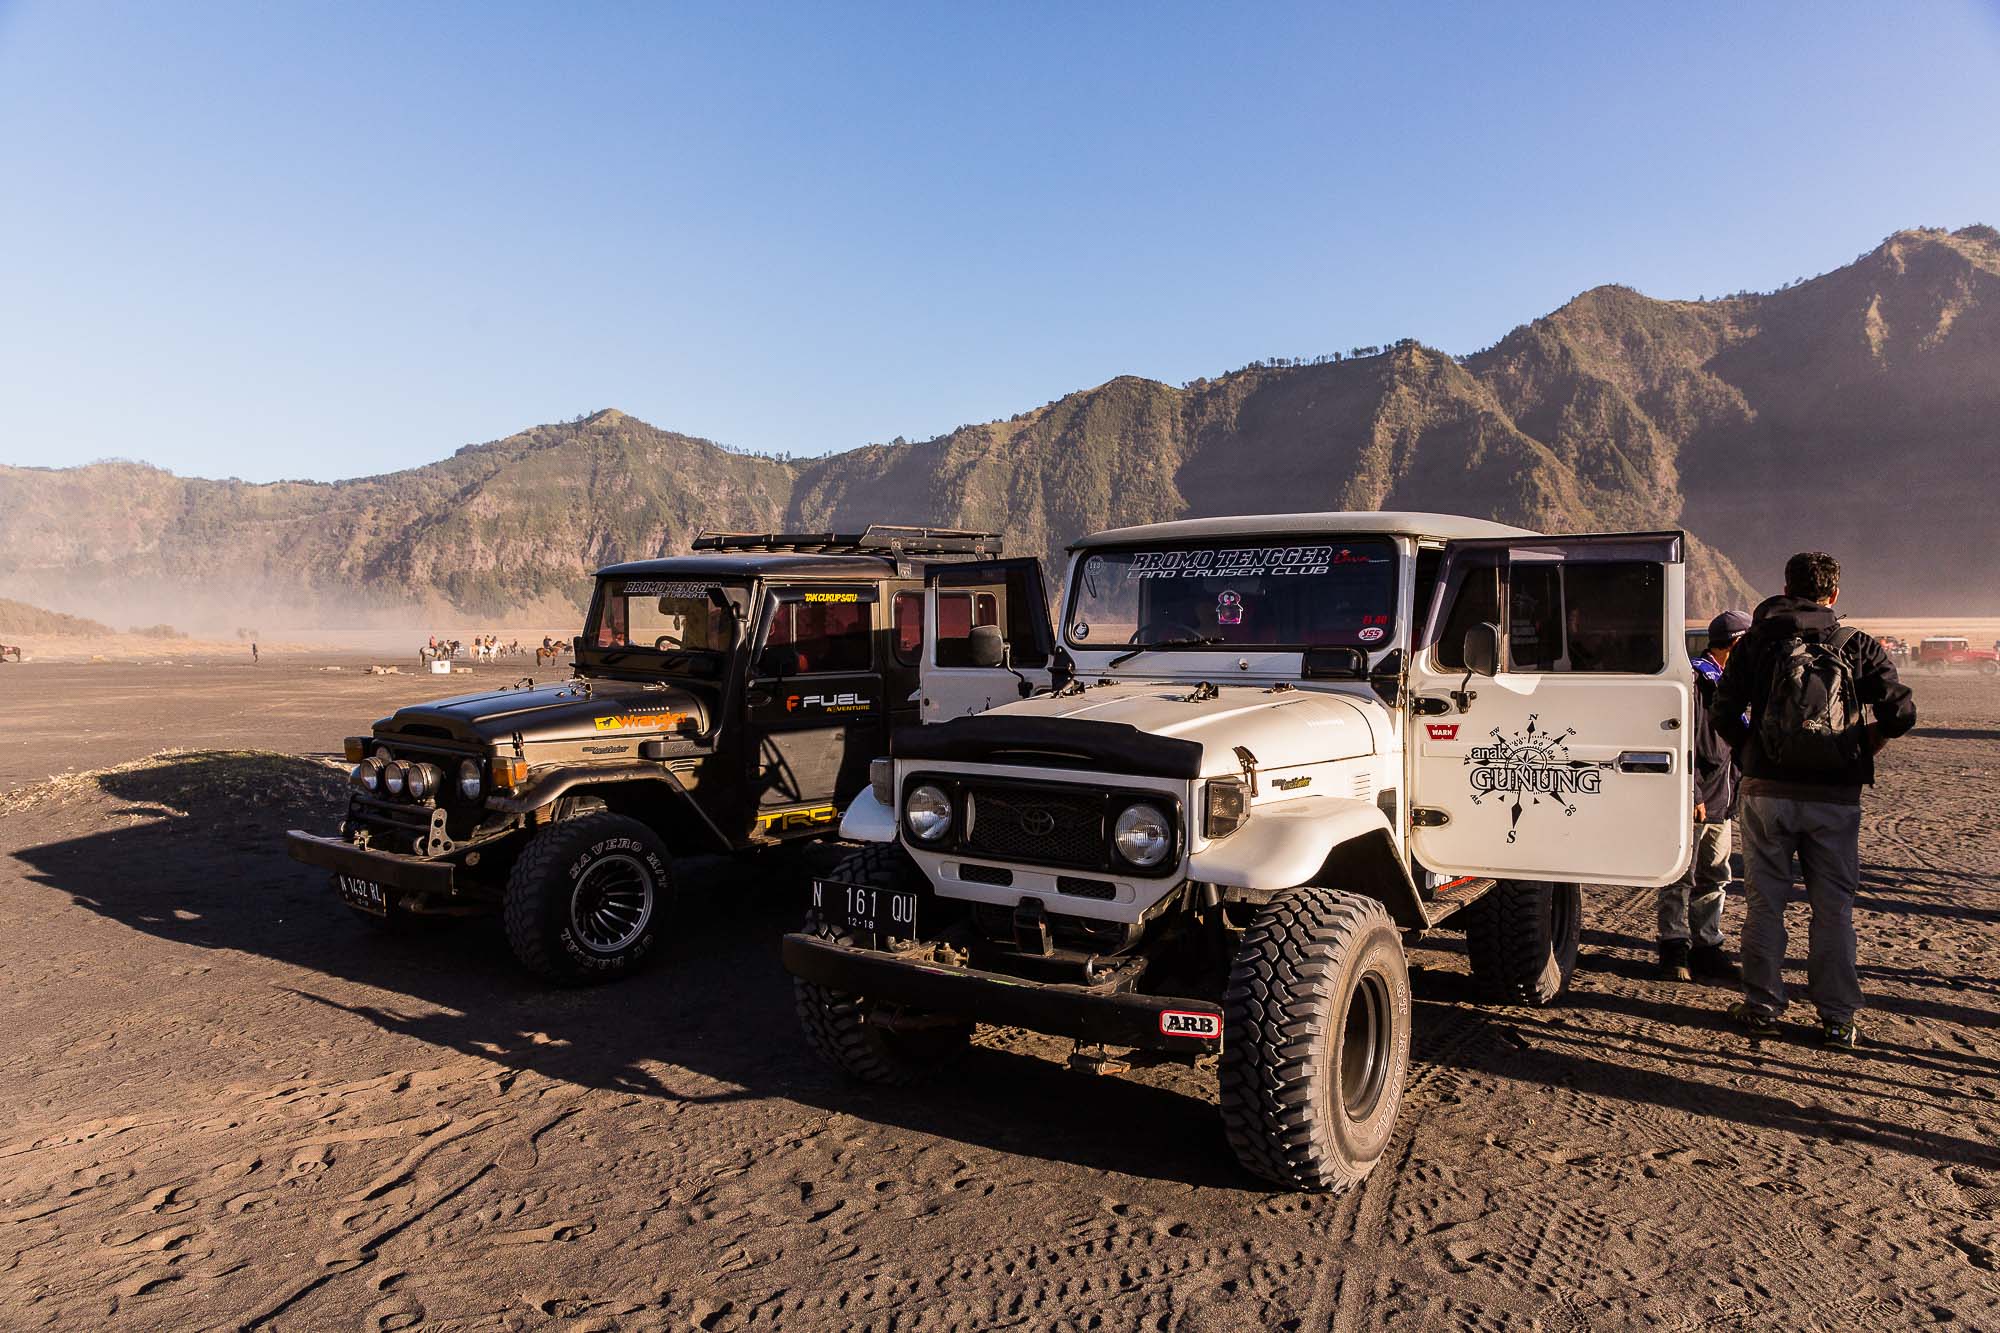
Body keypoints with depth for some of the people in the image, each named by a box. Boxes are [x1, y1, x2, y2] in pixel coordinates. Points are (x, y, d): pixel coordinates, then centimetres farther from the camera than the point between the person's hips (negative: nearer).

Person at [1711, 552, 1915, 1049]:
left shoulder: (1756, 642, 2)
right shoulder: (1858, 646, 2)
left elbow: (1723, 716, -4)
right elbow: (1901, 713, -8)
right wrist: (1865, 747, 10)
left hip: (1767, 791, 0)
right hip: (1835, 798, 0)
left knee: (1764, 901, 10)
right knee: (1833, 907, 10)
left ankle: (1762, 1006, 16)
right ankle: (1837, 1018, 15)